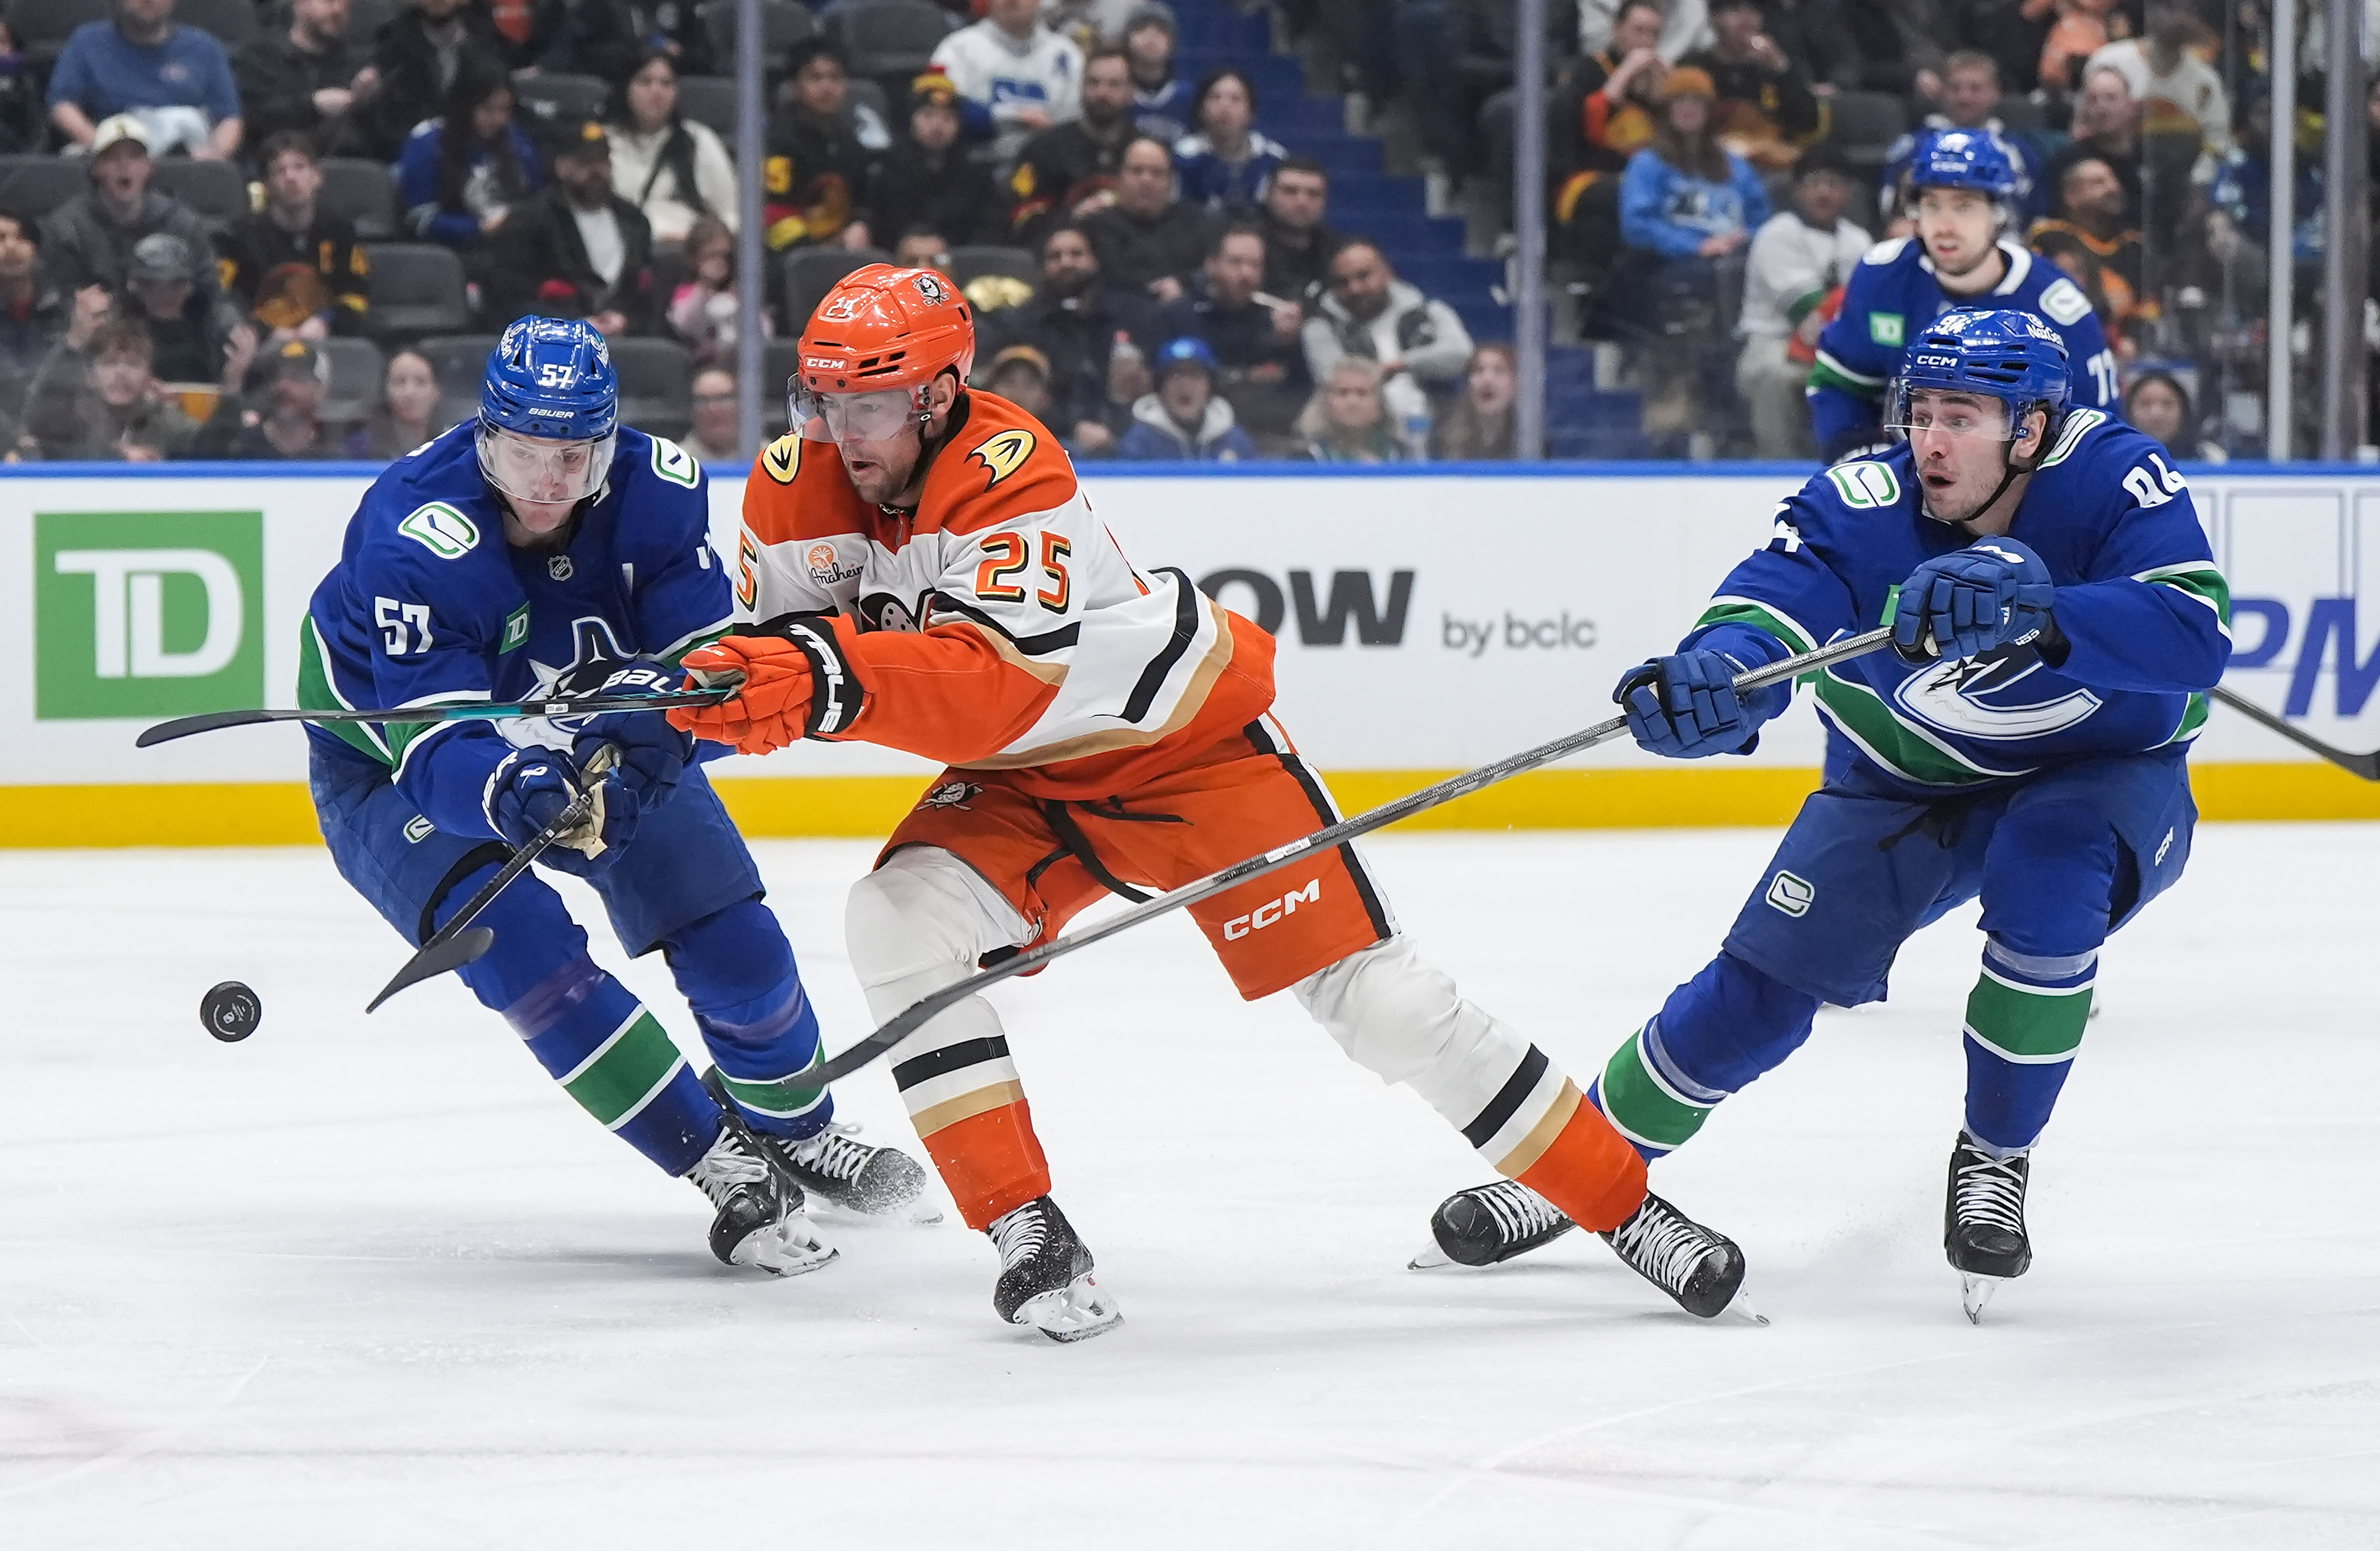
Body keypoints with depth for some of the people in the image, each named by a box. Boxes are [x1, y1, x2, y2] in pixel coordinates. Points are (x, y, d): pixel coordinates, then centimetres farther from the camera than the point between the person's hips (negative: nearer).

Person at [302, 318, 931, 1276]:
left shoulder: (656, 493, -24)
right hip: (386, 754, -4)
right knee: (525, 953, -24)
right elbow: (438, 756, -40)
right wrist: (513, 791, -60)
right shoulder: (414, 536, -36)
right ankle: (727, 1174, -12)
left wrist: (643, 706, -44)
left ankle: (791, 1130, 31)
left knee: (728, 934, 1)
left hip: (591, 737, 4)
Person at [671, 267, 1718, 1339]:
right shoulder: (798, 492, -11)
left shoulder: (1009, 478, -32)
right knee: (902, 922, -21)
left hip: (1190, 744, -6)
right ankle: (1027, 1232, -13)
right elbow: (777, 641, -5)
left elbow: (991, 683, -44)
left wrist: (833, 683, -58)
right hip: (1026, 781, 6)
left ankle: (1622, 1202, 3)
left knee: (1371, 992, -9)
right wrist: (734, 680, -29)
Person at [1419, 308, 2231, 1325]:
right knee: (1771, 975, -7)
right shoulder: (1861, 507, -22)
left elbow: (2196, 637, -40)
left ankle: (1994, 1163, -11)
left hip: (2100, 774, -2)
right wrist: (1710, 679, -62)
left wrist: (2033, 616, -54)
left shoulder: (2116, 481, -26)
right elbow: (1769, 609, -38)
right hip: (1908, 782, 2)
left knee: (2046, 874, -33)